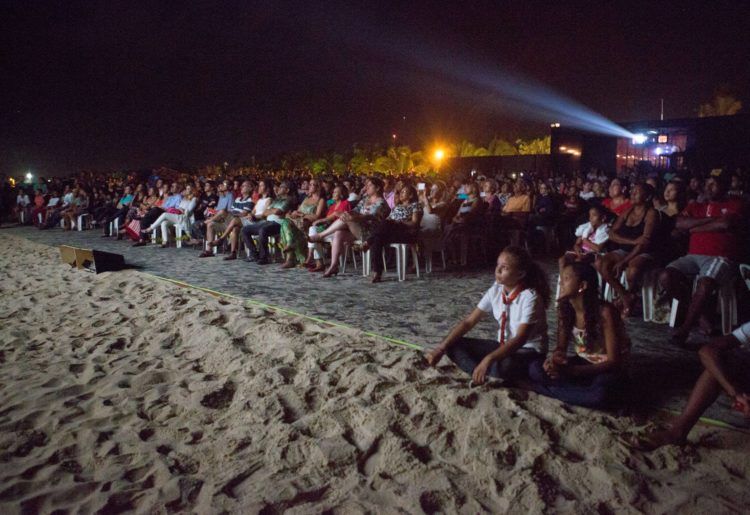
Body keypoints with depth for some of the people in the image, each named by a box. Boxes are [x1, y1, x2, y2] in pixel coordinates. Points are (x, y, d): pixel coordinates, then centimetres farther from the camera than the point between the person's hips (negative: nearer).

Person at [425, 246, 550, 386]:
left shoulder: (530, 297, -23)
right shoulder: (496, 290, -5)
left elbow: (520, 339, -32)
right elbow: (468, 322, -5)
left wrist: (488, 360, -45)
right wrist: (441, 348, -17)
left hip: (529, 352, -6)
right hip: (504, 346, 6)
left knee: (505, 365, -42)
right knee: (454, 345, -10)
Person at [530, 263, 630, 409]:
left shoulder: (605, 312, -25)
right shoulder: (565, 308, -7)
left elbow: (614, 362, -25)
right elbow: (561, 347, 1)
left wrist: (570, 371, -34)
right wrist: (555, 359, -26)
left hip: (608, 370, -5)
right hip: (583, 364, 5)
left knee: (600, 394, -39)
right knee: (536, 369, -17)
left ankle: (549, 390, -18)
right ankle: (588, 389, -19)